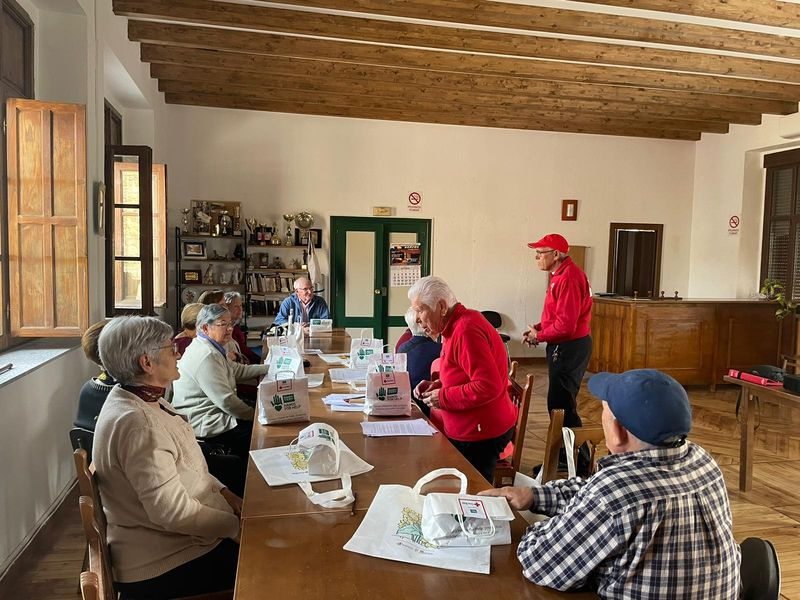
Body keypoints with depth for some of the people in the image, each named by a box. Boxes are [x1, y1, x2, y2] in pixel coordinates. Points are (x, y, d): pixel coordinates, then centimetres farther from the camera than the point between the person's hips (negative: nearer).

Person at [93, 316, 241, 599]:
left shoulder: (145, 401, 3)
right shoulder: (136, 423, -28)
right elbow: (173, 512, -29)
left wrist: (225, 494, 2)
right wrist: (236, 526, -18)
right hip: (160, 567, -9)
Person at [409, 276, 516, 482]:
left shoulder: (466, 330, -21)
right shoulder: (456, 326, 12)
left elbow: (488, 386, -27)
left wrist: (443, 398, -17)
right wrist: (436, 386, 7)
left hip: (478, 436, -10)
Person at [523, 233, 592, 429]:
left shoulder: (569, 277, -20)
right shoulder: (560, 275, 13)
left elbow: (565, 324, -25)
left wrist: (538, 336, -11)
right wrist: (537, 328, 6)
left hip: (569, 348, -11)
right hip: (563, 347, 11)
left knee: (559, 404, -5)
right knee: (563, 401, 18)